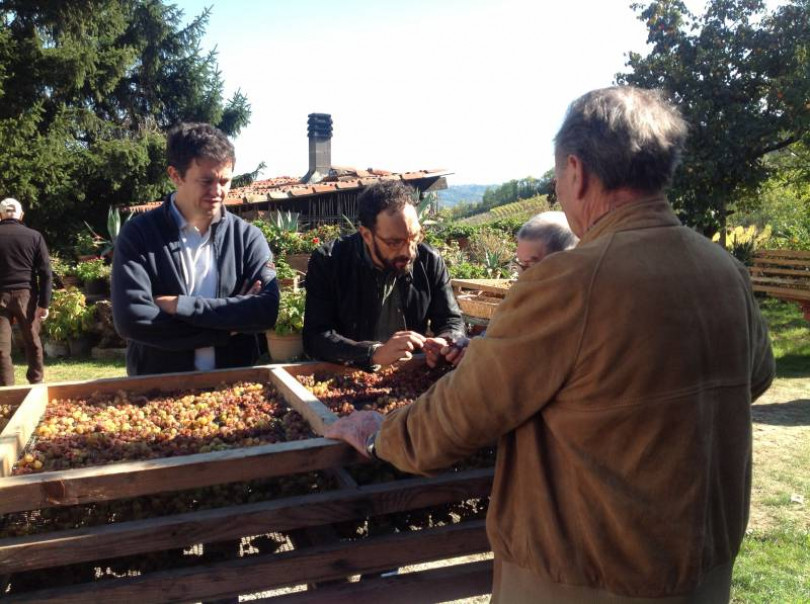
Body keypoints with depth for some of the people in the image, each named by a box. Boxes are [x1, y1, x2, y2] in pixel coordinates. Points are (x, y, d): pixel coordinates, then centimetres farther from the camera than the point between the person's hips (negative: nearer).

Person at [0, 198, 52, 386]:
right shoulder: (34, 236, 3)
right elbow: (45, 272, -2)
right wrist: (44, 303, -1)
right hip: (26, 295, 1)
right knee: (32, 341, 14)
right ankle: (36, 381, 24)